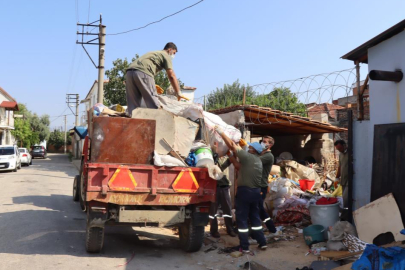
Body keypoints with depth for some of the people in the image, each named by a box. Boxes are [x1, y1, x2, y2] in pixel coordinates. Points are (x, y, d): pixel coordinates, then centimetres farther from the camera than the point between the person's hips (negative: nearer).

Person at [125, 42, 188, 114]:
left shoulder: (154, 53, 37)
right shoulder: (166, 55, 13)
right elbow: (171, 76, 4)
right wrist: (178, 93, 6)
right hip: (142, 72, -8)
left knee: (133, 105, 5)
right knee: (153, 105, -6)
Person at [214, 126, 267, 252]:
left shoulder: (247, 156, -11)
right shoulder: (259, 161, 14)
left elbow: (231, 145, -12)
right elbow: (240, 167, 19)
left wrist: (221, 132, -4)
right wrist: (231, 158, 18)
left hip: (244, 191, -8)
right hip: (255, 191, 8)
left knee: (242, 219, 0)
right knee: (255, 217, 18)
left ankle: (244, 247, 3)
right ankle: (262, 243, 21)